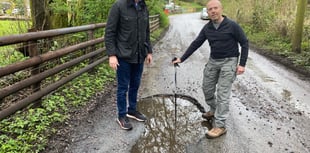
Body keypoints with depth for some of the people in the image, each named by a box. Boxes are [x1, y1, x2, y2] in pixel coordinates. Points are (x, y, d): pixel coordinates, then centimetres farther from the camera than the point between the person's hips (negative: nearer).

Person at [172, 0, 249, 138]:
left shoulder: (232, 26, -13)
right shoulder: (207, 28, 1)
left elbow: (244, 43, -8)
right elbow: (196, 44, 5)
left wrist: (242, 64, -14)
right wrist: (181, 59, 1)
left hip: (229, 61, -6)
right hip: (213, 61, 6)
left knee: (222, 93, -9)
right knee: (207, 88, 13)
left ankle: (220, 126, -4)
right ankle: (214, 110, 39)